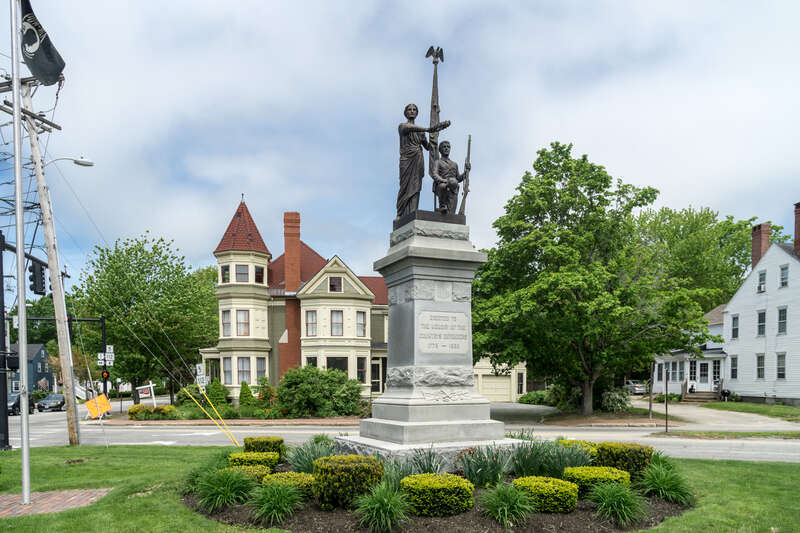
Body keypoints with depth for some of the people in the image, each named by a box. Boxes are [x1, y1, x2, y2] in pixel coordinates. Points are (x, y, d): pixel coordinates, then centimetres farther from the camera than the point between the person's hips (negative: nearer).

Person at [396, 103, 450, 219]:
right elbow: (409, 127, -15)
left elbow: (428, 147, 20)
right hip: (407, 158, -4)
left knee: (415, 187, -7)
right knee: (406, 186, -13)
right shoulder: (402, 126, 9)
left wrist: (435, 133, 8)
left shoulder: (420, 130, 23)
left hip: (418, 159, 4)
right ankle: (401, 215, -17)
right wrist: (428, 129, -28)